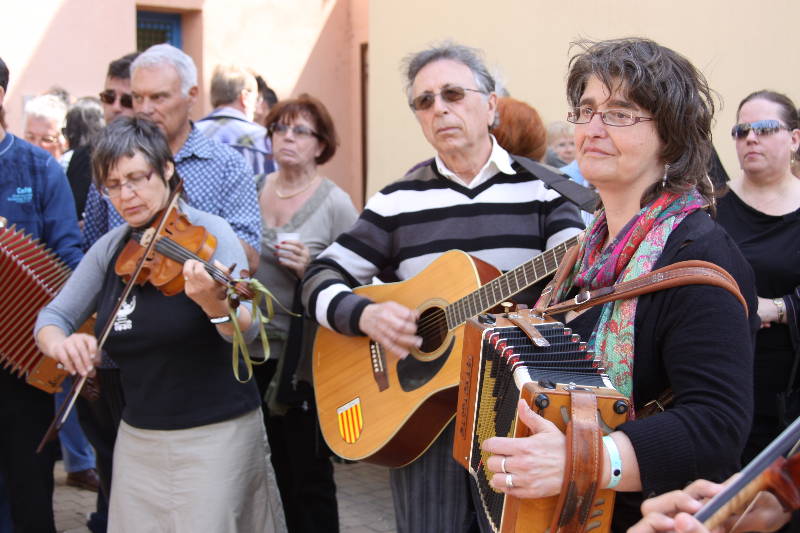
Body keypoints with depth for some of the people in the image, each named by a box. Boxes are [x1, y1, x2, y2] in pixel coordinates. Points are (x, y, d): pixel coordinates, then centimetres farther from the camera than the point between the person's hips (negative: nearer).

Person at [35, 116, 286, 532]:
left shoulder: (209, 232, -11)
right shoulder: (110, 248, 5)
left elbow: (247, 330, -22)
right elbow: (53, 315, 7)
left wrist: (215, 305, -45)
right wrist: (59, 342, -17)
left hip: (217, 435, -5)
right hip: (137, 438, 5)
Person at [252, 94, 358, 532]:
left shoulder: (335, 203, -9)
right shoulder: (253, 189, 5)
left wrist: (312, 270, -25)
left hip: (306, 360, -5)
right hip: (257, 351, 5)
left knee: (310, 476, 4)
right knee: (281, 469, 17)